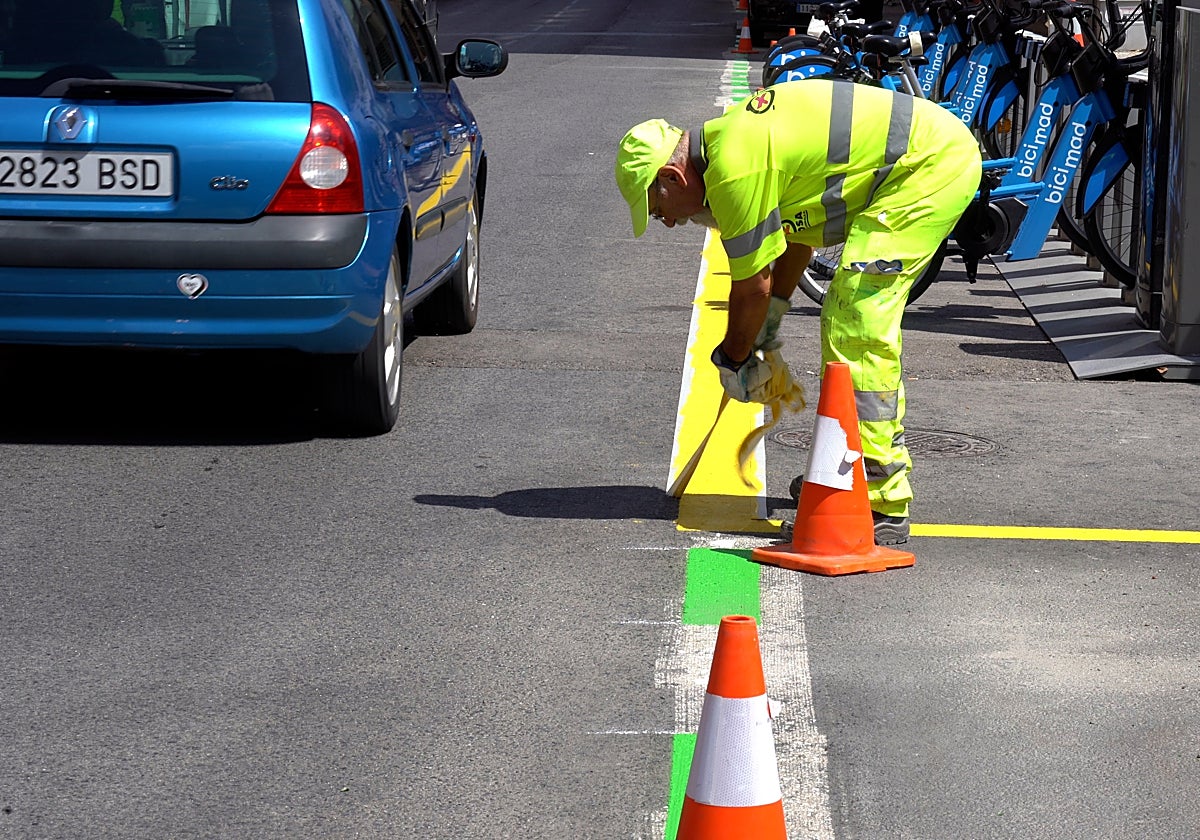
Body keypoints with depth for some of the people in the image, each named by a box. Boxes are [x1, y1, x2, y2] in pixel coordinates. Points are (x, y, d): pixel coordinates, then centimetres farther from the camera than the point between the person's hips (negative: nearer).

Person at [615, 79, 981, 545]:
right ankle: (884, 462, 34)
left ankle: (881, 504, -15)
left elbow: (752, 285, -9)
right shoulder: (727, 137, 13)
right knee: (860, 317, 20)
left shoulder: (735, 170, -18)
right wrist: (770, 322, 30)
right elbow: (797, 231, 26)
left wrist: (732, 360, 7)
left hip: (930, 166, -11)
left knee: (856, 330, -14)